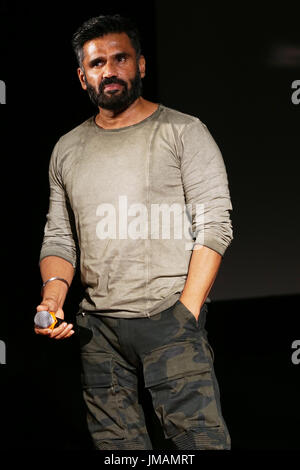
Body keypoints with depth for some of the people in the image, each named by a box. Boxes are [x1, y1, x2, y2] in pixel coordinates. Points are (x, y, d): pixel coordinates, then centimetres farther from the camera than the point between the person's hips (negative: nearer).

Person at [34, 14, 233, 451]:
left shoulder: (184, 132, 0)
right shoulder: (67, 149, 14)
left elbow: (215, 225, -5)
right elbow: (59, 238, 17)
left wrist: (187, 313, -13)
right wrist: (53, 295, -3)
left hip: (169, 318, -4)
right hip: (97, 329, 5)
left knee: (199, 438, -9)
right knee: (115, 443, 9)